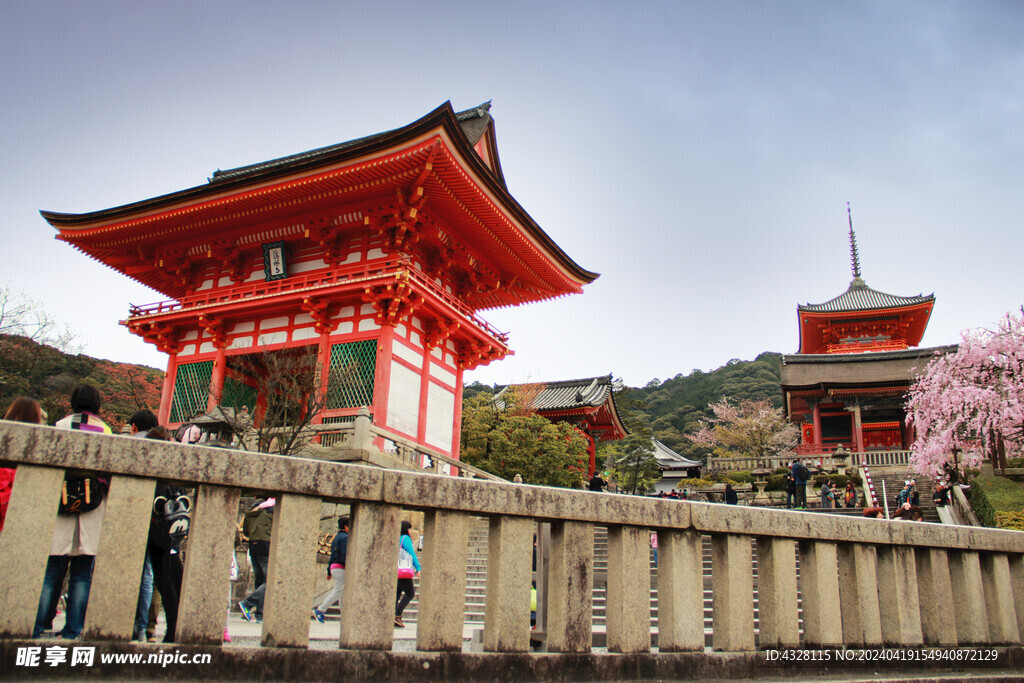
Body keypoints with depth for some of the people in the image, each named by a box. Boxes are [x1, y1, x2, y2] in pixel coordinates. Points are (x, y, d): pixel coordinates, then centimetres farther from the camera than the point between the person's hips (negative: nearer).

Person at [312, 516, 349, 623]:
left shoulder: (336, 538, 20)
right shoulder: (345, 537, -9)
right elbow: (345, 554, -20)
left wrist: (329, 572, 24)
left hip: (334, 567, 10)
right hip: (340, 567, -10)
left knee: (344, 592, 10)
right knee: (338, 591, -9)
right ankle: (320, 611, -11)